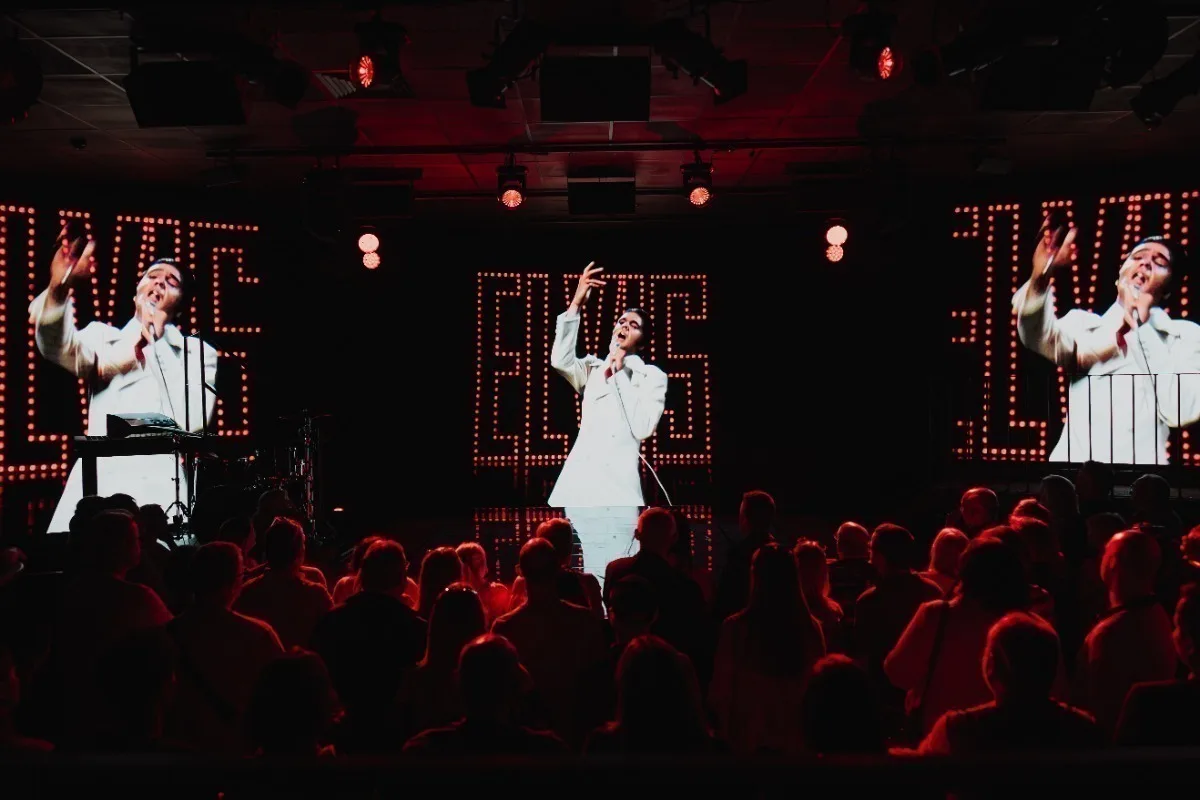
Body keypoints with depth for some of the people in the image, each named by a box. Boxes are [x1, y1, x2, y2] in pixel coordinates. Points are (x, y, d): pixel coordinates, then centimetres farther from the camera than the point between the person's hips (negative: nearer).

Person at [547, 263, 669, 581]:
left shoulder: (653, 376, 12)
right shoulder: (594, 368, 20)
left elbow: (643, 428, -3)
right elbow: (560, 360, -2)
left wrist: (620, 374, 1)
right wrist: (576, 302, -6)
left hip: (616, 488, -3)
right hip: (576, 482, 3)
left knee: (603, 577, -11)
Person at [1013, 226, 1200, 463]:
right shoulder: (1083, 322, 16)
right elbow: (1042, 339, -5)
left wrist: (1143, 323, 2)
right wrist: (1040, 277, -22)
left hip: (1142, 459, -1)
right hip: (1073, 460, 1)